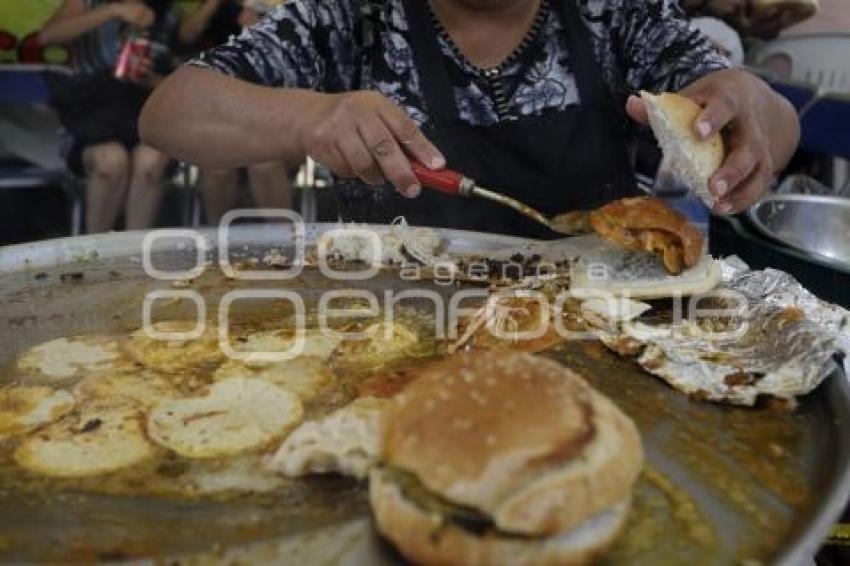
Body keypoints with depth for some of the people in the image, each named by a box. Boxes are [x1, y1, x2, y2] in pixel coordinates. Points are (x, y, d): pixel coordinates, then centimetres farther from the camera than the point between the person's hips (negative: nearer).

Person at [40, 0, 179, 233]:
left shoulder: (167, 20, 13)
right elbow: (48, 35, -11)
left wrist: (152, 80, -14)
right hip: (91, 113, -1)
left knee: (150, 160, -34)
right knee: (112, 159, -35)